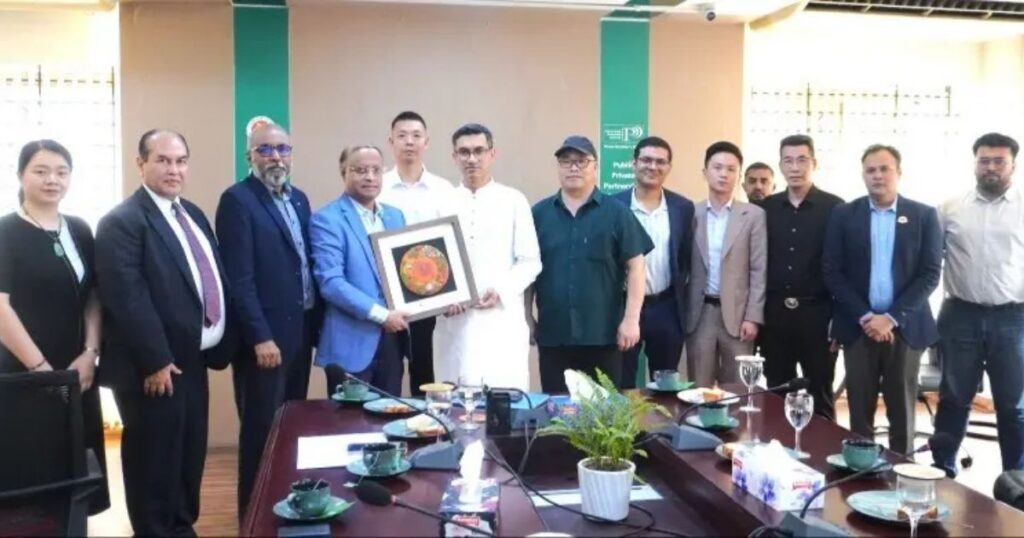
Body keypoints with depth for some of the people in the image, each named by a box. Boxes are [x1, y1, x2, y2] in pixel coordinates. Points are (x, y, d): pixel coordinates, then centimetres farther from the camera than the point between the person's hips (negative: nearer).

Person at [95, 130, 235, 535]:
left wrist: (221, 342, 11)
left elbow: (214, 280, 17)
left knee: (189, 459, 19)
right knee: (154, 463, 5)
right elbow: (127, 298, -20)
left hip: (193, 360, 8)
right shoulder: (122, 221, -13)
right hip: (154, 368, -8)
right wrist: (156, 361, -21)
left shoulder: (193, 215, 13)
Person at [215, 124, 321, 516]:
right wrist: (260, 337, -19)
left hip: (301, 328, 7)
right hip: (265, 335, -7)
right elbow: (239, 277, -16)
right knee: (262, 429, 2)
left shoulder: (298, 199, 13)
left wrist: (315, 321, 9)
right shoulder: (237, 200, -10)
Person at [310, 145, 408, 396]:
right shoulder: (327, 219, -9)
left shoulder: (395, 216, 13)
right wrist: (381, 314, -20)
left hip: (392, 337, 6)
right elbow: (330, 282, -17)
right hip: (351, 341, -6)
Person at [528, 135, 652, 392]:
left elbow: (635, 267, 0)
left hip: (603, 334, -1)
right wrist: (527, 316, 7)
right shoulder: (539, 213, 7)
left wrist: (631, 319, -6)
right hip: (552, 335, 2)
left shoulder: (616, 212, 1)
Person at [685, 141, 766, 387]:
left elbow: (759, 270, -2)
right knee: (699, 389, 6)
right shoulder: (691, 214, 5)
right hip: (699, 314, 1)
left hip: (737, 313, -1)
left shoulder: (754, 215, 1)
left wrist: (752, 317, -7)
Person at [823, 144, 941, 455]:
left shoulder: (924, 216, 2)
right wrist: (865, 316, -10)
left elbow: (930, 274, -4)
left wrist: (892, 318, -12)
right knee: (860, 407, 6)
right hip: (858, 326, 1)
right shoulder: (843, 215, 3)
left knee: (901, 408, 7)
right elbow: (832, 272, -2)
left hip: (905, 327, 0)